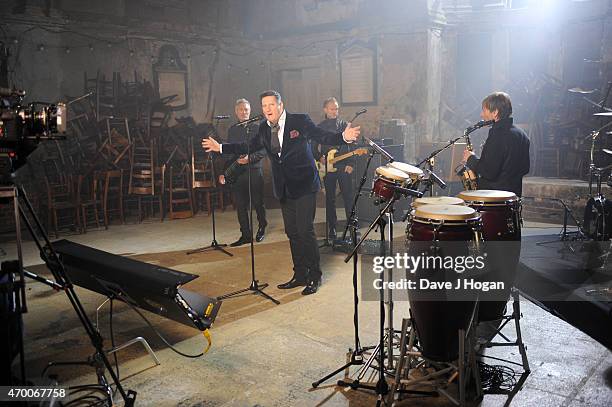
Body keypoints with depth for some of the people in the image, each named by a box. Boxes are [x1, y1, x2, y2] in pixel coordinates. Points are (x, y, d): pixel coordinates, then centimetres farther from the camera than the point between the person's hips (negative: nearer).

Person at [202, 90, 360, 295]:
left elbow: (322, 136, -13)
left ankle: (314, 277, 8)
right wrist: (221, 147, 17)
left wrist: (343, 137, -32)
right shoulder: (264, 128, 7)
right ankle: (300, 275, 22)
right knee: (292, 232, 10)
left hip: (304, 185, -6)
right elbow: (249, 147, 17)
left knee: (305, 230, -7)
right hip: (284, 188, 6)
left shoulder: (300, 120, -8)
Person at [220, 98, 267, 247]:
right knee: (240, 205, 3)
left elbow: (263, 150, -5)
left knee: (257, 202, 2)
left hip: (254, 170, -3)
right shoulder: (232, 130, 13)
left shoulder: (257, 128, 1)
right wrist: (224, 172, 9)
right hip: (236, 172, 4)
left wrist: (250, 158, -20)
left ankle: (262, 227, 28)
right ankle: (246, 235, 12)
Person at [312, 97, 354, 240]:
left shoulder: (344, 124, 7)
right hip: (327, 167, 1)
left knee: (348, 196, -3)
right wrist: (320, 158, -8)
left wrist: (350, 164, -5)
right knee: (330, 199, 6)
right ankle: (332, 228, 16)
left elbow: (351, 145, 4)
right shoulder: (319, 127, 7)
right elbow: (314, 148, 9)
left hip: (344, 166, 0)